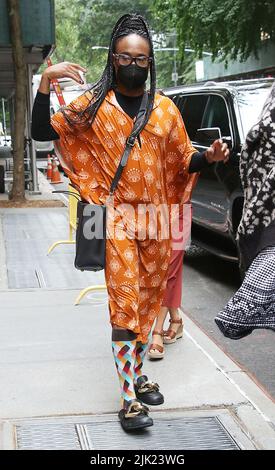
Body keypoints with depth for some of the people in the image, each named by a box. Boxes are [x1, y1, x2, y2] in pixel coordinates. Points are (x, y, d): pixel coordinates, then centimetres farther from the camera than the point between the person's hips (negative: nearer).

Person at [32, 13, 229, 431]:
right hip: (116, 216, -4)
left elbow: (182, 162, 14)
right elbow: (42, 132, -6)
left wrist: (208, 157, -6)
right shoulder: (94, 105, 1)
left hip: (156, 218, 4)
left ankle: (137, 372, 29)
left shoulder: (166, 109, 9)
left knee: (147, 300, 12)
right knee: (124, 302, -9)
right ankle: (129, 397, -5)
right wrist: (46, 82, -18)